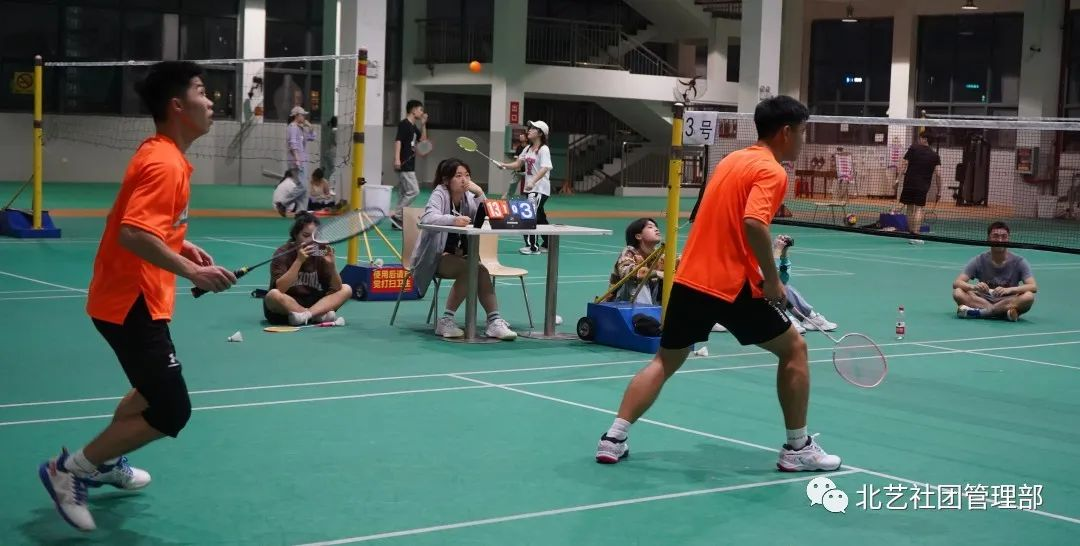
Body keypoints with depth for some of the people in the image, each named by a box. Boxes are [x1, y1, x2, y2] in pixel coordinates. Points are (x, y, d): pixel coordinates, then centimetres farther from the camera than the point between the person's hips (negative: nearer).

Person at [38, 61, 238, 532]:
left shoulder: (160, 154, 11)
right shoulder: (165, 163, -21)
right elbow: (133, 233, -32)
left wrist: (182, 246, 12)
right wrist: (191, 272, -32)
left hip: (132, 296, 11)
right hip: (131, 302, -11)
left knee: (156, 389, 29)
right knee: (172, 411, -10)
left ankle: (106, 462, 43)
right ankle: (69, 470, 0)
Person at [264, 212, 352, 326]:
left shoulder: (320, 253, -2)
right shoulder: (282, 253, -12)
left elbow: (336, 288, -7)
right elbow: (280, 288, -26)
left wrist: (332, 264, -25)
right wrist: (299, 261, -33)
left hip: (314, 303, 4)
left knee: (346, 289, -10)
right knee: (273, 295, -34)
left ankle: (306, 314, -28)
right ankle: (319, 316, -25)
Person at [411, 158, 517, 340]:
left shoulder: (468, 197, 5)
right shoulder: (439, 194, -12)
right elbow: (428, 218, -31)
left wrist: (480, 194, -15)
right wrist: (453, 220, -48)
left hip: (459, 256, 5)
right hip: (435, 257, -5)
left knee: (479, 271, -26)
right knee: (471, 269, -31)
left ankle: (494, 321, -25)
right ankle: (446, 321, -23)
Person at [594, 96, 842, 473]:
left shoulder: (732, 159, 16)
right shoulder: (771, 172, -10)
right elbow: (753, 223, -26)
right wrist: (772, 279, -17)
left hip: (688, 278, 7)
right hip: (732, 286, -7)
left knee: (664, 362, 16)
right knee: (793, 349, 9)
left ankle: (613, 438, 7)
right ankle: (798, 448, 13)